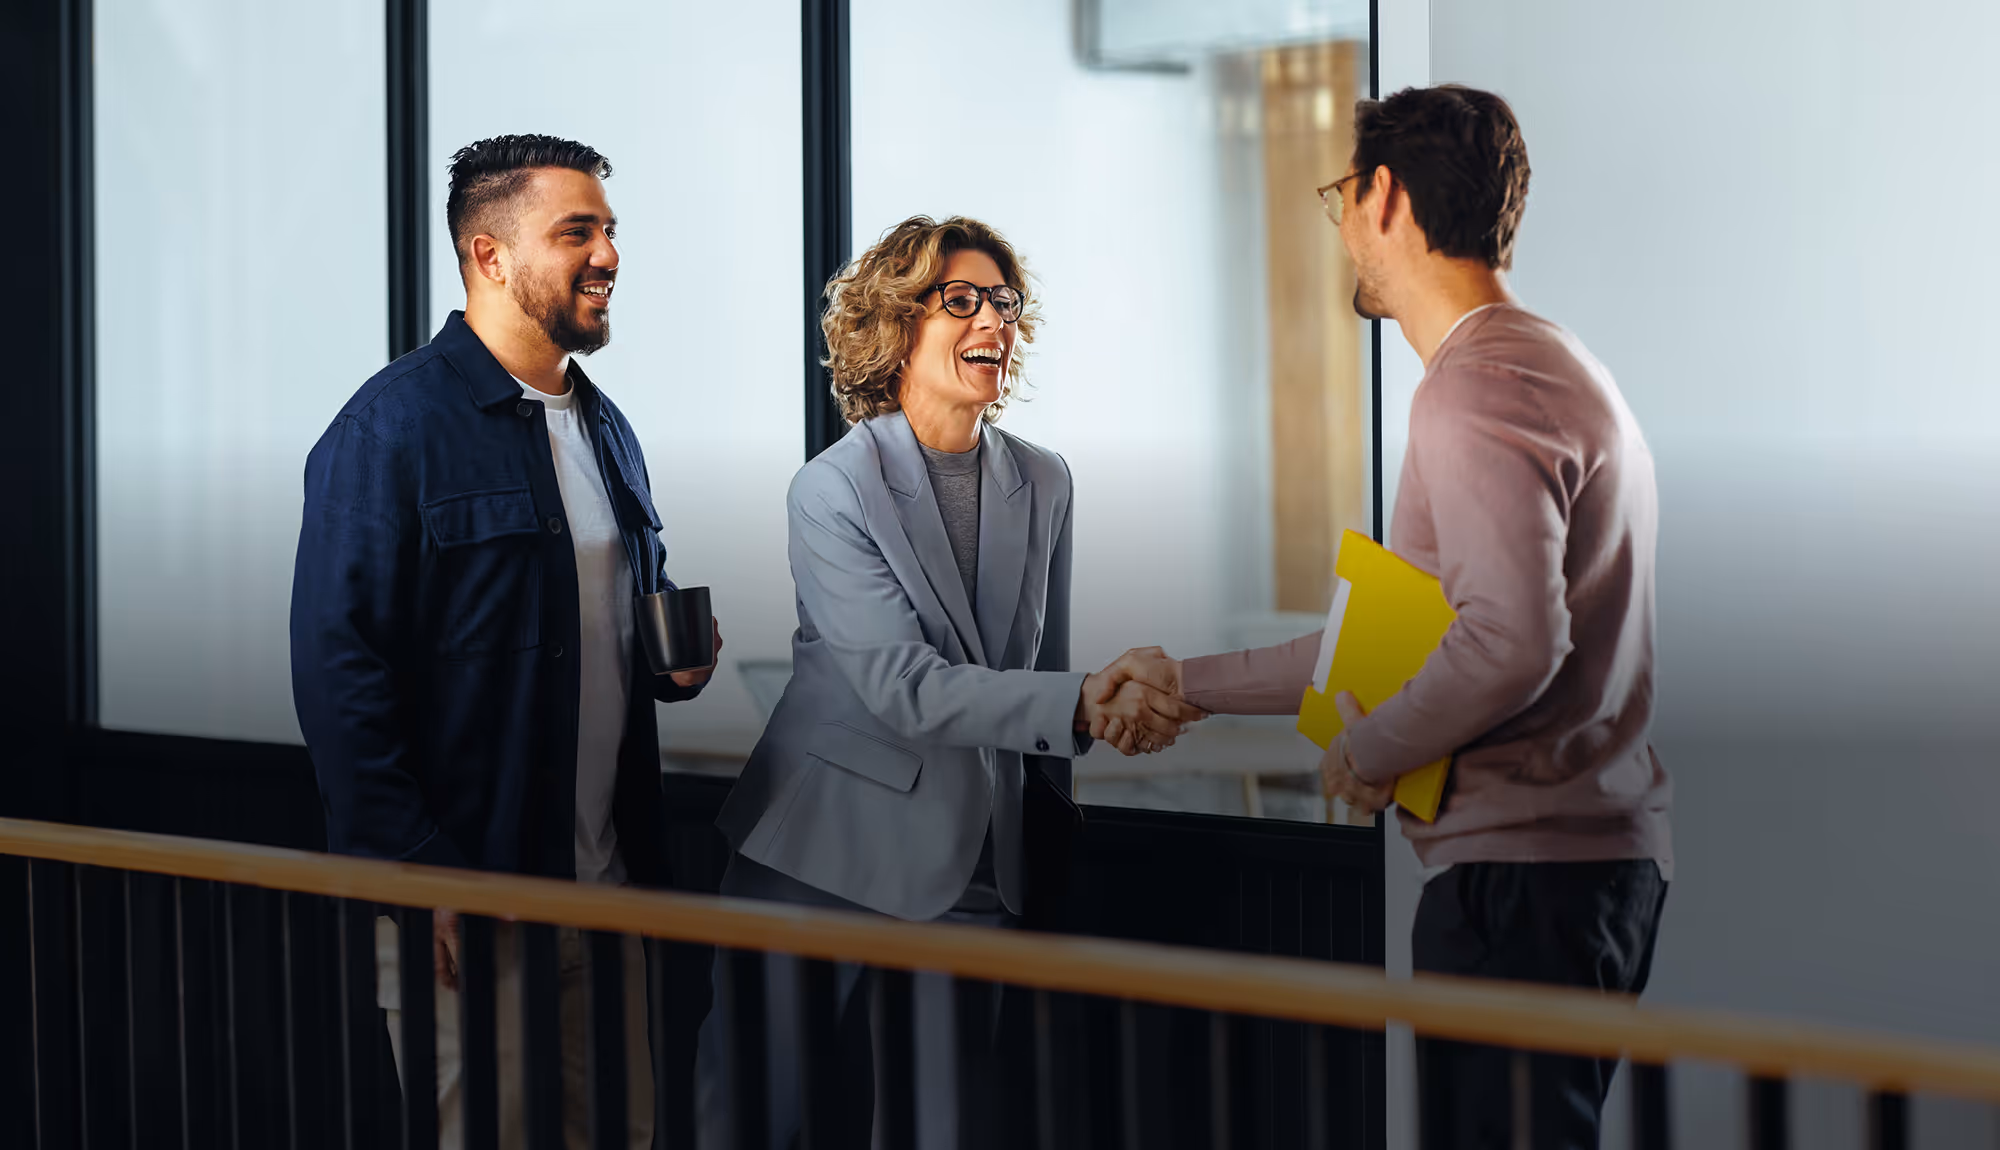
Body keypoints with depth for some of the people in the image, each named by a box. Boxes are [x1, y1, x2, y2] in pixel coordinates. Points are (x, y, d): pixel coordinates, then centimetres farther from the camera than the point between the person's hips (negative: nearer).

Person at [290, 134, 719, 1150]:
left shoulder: (605, 428, 16)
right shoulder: (392, 427, -10)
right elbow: (339, 669, -15)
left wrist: (677, 659, 5)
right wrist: (414, 878, -19)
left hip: (610, 882, 7)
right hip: (462, 900, -7)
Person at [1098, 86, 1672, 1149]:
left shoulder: (1477, 389, -14)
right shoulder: (1556, 367, 20)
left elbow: (1511, 640, -27)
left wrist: (1371, 751, -10)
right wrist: (1190, 682, 28)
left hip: (1522, 868, -10)